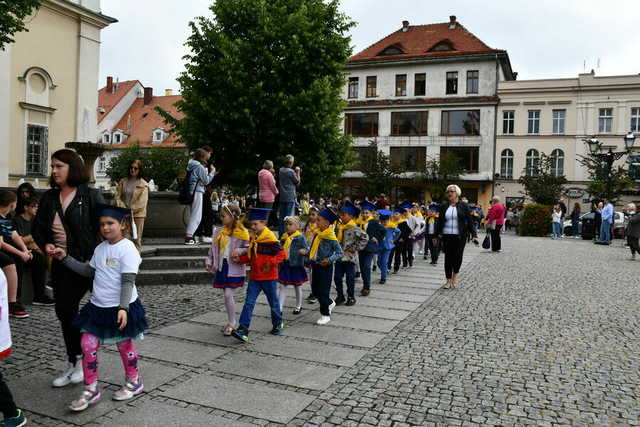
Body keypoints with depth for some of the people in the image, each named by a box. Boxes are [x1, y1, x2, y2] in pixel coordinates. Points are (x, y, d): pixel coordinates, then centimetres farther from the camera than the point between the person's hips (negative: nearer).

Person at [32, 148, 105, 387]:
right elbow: (37, 228, 14)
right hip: (59, 262, 7)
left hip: (83, 263, -6)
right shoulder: (49, 198, 9)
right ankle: (73, 365, 25)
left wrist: (94, 259, -18)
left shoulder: (91, 196, -8)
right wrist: (45, 245, -7)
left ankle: (81, 359, 8)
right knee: (65, 313, 11)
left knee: (66, 308, -12)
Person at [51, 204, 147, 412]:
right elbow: (89, 271, 18)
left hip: (121, 307, -7)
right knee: (88, 345, 2)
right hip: (98, 305, 7)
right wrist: (66, 258, 11)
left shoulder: (127, 249, -16)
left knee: (124, 345, 9)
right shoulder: (100, 248, 8)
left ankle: (134, 382, 31)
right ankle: (91, 390, 15)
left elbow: (128, 281, -19)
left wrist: (123, 307, -25)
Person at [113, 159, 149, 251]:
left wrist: (131, 209, -14)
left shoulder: (143, 185, -3)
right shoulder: (123, 181, 8)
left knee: (136, 238, 1)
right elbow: (117, 196, 3)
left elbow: (142, 202, -10)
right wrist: (123, 208, -11)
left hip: (138, 213, -3)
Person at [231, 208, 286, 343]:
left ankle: (278, 324, 34)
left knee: (273, 302, 12)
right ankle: (243, 329, -6)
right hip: (254, 277, 6)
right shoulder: (253, 238, 9)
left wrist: (270, 263, -28)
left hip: (269, 277, -6)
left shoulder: (270, 238, -15)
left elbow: (281, 254, -17)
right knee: (249, 302, -3)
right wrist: (239, 258, 0)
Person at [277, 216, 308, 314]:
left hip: (296, 265, -4)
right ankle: (279, 308, 6)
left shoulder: (300, 237, -10)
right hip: (285, 265, 4)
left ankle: (298, 306, 31)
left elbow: (306, 249, -12)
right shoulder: (284, 237, 5)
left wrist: (303, 251, -33)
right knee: (282, 286, 2)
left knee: (297, 287, 13)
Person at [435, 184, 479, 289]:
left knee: (458, 256, -3)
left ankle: (455, 274, 24)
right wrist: (437, 234, 8)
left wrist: (474, 235, -7)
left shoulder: (463, 206, 2)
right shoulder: (443, 206, 8)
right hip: (447, 236, 2)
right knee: (448, 257, 2)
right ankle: (449, 280, 13)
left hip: (460, 236, -2)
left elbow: (470, 221, 0)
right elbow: (439, 221, 13)